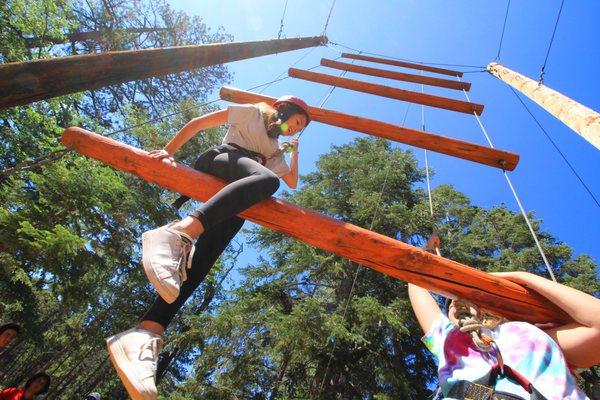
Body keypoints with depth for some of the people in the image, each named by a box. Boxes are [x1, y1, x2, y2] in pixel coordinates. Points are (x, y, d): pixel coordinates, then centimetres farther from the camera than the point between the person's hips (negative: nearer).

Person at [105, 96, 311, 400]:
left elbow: (292, 182, 34)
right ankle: (177, 233, -56)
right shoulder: (252, 113, 22)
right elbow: (198, 123, 16)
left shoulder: (276, 152, 39)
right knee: (267, 179, -39)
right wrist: (169, 150, 3)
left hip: (233, 199, 4)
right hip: (219, 161, -4)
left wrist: (295, 152, 31)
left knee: (205, 252, -26)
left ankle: (147, 334, -44)